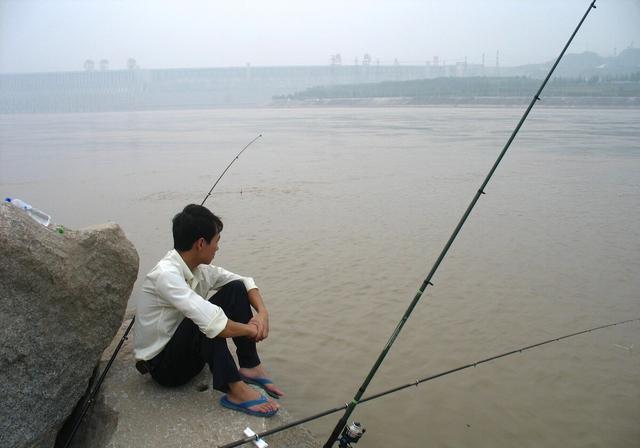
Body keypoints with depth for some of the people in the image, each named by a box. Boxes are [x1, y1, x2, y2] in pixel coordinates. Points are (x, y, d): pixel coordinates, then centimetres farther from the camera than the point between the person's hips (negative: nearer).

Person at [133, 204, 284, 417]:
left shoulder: (200, 268, -5)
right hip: (161, 364, -8)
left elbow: (243, 281, 4)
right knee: (206, 321, -35)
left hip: (188, 349, 8)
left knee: (235, 289, -6)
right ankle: (235, 390, -25)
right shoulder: (166, 274, -30)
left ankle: (250, 367, -5)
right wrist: (251, 329, -24)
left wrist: (262, 313, -15)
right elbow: (212, 324, -40)